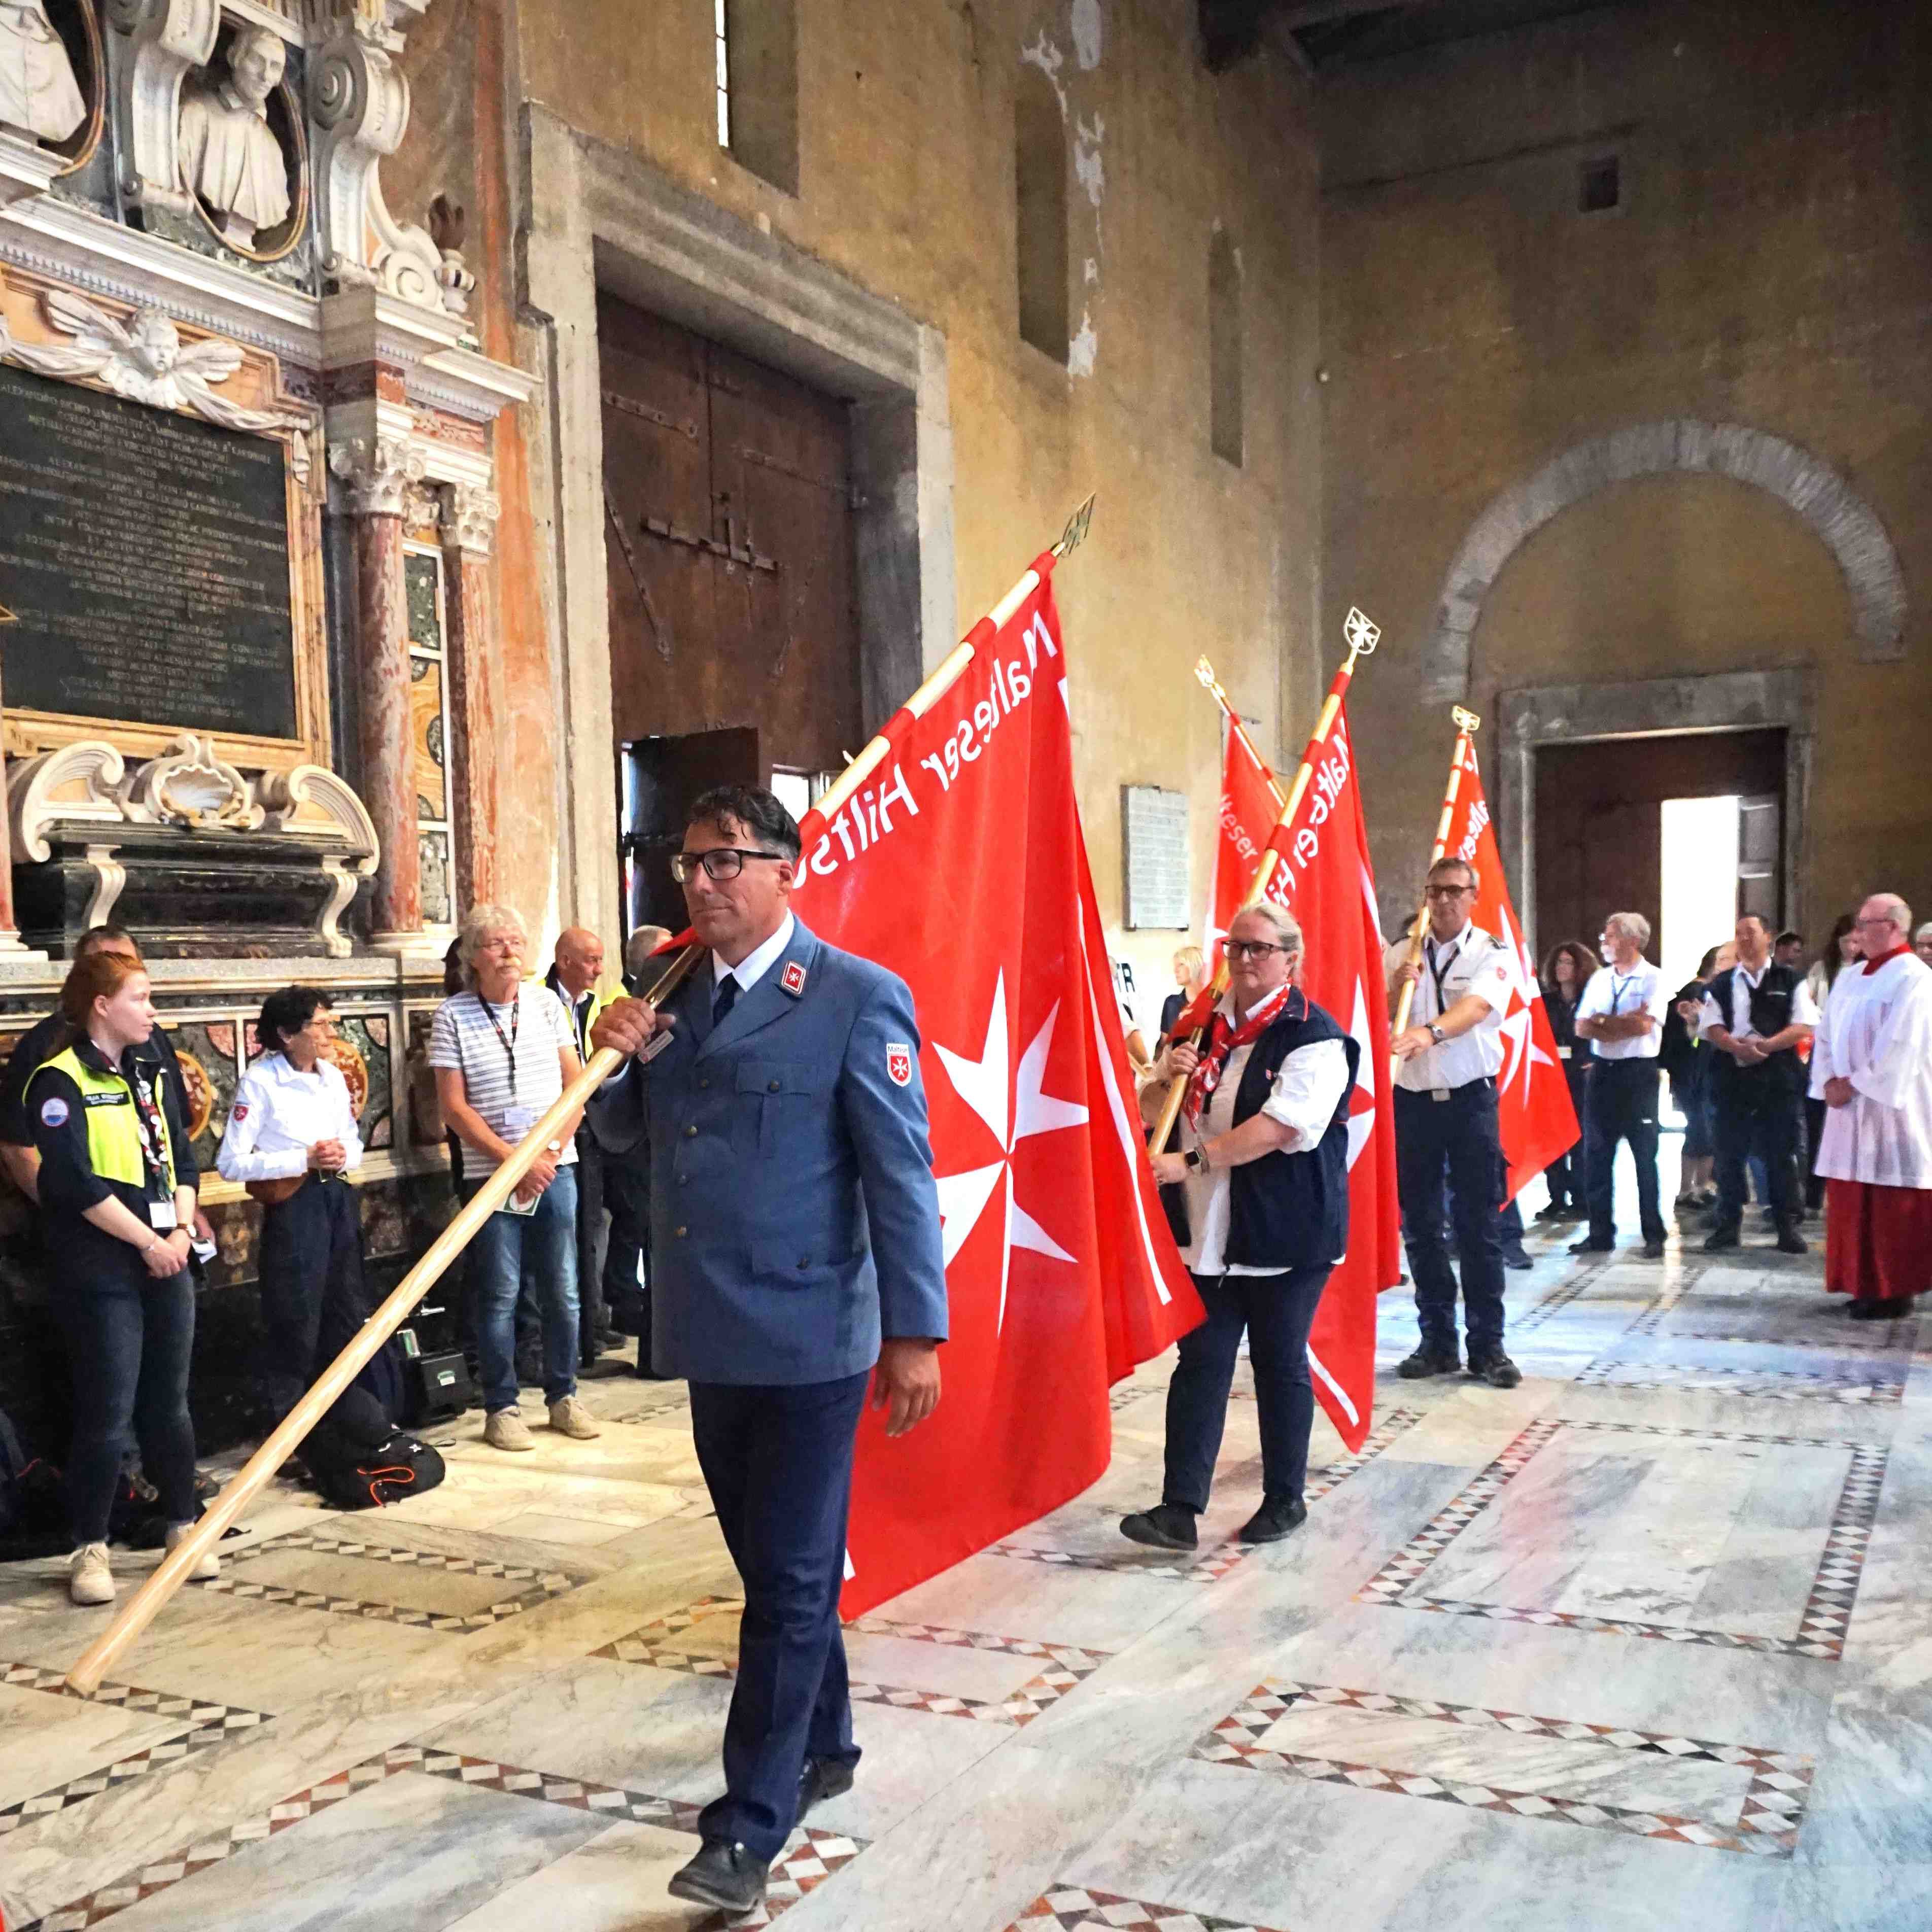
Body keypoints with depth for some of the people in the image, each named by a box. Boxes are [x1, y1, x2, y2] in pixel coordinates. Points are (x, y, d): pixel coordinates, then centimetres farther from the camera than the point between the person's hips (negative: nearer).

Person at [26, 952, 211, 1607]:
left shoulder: (151, 1076, 13)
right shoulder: (60, 1082, -9)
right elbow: (76, 1183, -16)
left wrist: (182, 1231, -3)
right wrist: (147, 1241, -12)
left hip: (167, 1262, 6)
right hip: (104, 1274, -6)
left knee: (170, 1402, 13)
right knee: (108, 1413, -2)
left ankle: (184, 1526, 23)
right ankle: (89, 1547, 12)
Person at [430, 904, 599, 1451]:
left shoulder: (546, 1005, 6)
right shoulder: (453, 1016, -2)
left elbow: (576, 1084, 6)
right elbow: (454, 1106, -5)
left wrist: (550, 1153, -6)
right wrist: (514, 1160, -12)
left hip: (555, 1168, 3)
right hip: (491, 1174, -3)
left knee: (563, 1289, 6)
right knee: (500, 1295, 1)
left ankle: (563, 1396, 19)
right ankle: (501, 1408, 12)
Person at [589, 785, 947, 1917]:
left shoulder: (858, 998, -11)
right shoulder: (674, 996, 9)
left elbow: (901, 1174, -13)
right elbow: (617, 1125, 17)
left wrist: (916, 1332, -16)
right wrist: (611, 1054, -5)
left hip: (809, 1339, -7)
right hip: (712, 1336, 7)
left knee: (791, 1577, 1)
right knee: (770, 1563, 19)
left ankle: (751, 1825, 10)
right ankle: (825, 1746, 37)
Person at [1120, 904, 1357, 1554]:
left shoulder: (1314, 1037, -10)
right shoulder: (1206, 1025, 9)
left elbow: (1280, 1127, -22)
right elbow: (1154, 1110, 17)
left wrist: (1192, 1161, -27)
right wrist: (1168, 1078, -6)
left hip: (1285, 1232, -5)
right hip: (1209, 1228, 5)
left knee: (1280, 1363, 8)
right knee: (1201, 1361, 3)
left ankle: (1285, 1500, 24)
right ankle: (1179, 1508, 4)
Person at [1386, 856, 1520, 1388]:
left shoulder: (1492, 953, -2)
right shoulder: (1398, 955, 8)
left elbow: (1476, 1006, -22)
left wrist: (1429, 1032, -40)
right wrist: (1395, 993, -15)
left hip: (1471, 1099, -3)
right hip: (1411, 1100, 3)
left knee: (1480, 1226, -1)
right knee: (1420, 1226, 7)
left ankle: (1487, 1345, 6)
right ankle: (1437, 1341, 17)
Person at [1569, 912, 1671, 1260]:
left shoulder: (1653, 979, -5)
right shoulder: (1599, 979, 12)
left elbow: (1645, 1025, -17)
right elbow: (1582, 1028, 4)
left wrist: (1602, 1022, -7)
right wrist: (1624, 1023, -11)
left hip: (1638, 1073, -6)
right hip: (1603, 1071, 6)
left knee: (1645, 1157, 1)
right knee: (1596, 1156, 7)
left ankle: (1654, 1236, 10)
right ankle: (1600, 1233, 15)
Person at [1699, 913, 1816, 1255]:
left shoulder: (1789, 980, 5)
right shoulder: (1721, 983, 10)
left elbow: (1803, 1027, -3)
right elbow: (1712, 1028, 2)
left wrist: (1766, 1045, -17)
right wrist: (1738, 1047, -17)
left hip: (1779, 1077, -2)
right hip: (1733, 1076, 2)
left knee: (1781, 1154, 2)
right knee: (1730, 1154, 5)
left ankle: (1787, 1226, 11)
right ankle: (1728, 1225, 13)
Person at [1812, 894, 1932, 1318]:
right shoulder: (1850, 978, 14)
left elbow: (1897, 1046, -17)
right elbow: (1826, 1034, 14)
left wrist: (1855, 1083, -12)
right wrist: (1831, 1082, 0)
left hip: (1889, 1107, -8)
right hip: (1849, 1107, 8)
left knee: (1893, 1209, -3)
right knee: (1851, 1202, 9)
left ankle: (1893, 1292, 4)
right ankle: (1863, 1285, 17)